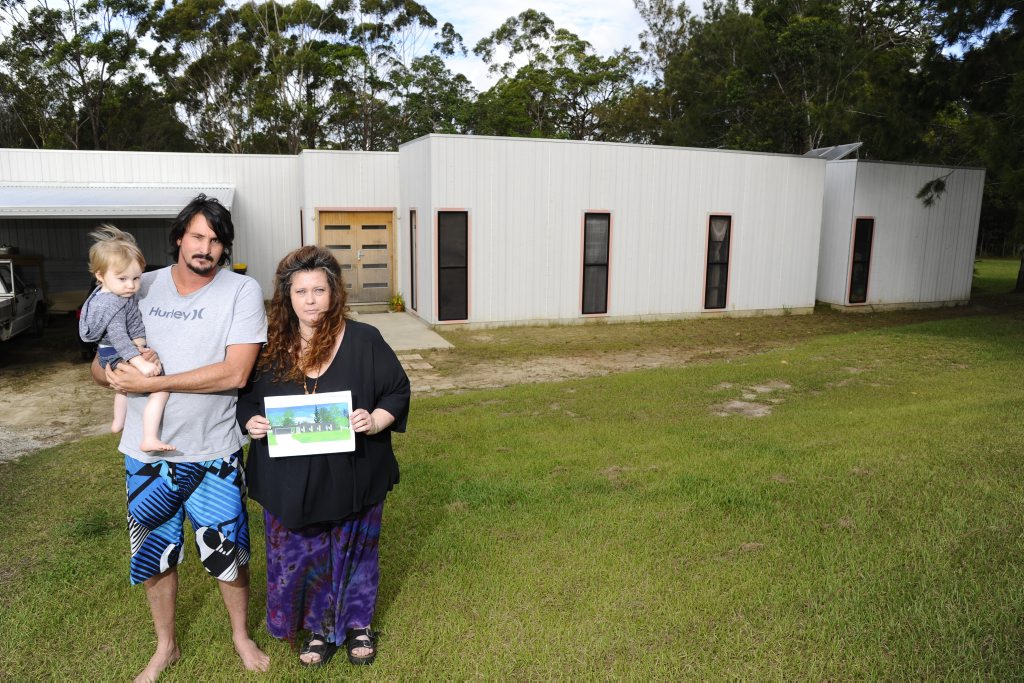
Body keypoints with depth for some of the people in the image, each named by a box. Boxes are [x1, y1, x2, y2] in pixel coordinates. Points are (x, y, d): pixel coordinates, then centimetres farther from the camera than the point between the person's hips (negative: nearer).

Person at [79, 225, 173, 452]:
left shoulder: (125, 294, 1)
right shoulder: (113, 305, -29)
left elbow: (136, 322, 4)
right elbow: (118, 337, -37)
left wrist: (139, 341, -12)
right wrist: (140, 363, -45)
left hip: (110, 356, 10)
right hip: (120, 358, -10)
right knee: (161, 389, -20)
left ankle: (118, 422, 59)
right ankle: (149, 440, -27)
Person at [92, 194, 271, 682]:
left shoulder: (242, 291, -10)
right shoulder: (141, 288, 1)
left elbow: (235, 372, -20)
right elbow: (100, 365, 4)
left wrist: (151, 383, -20)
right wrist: (115, 374, -21)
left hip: (213, 454, -3)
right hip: (146, 453, 3)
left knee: (228, 553, 10)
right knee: (153, 555, 18)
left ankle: (241, 636, 37)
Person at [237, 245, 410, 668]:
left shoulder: (364, 340, -7)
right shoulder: (270, 347, 0)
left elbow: (398, 391, -3)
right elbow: (246, 398, 12)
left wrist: (376, 421, -21)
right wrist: (250, 422, -9)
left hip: (353, 475, -2)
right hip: (290, 480, 2)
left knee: (353, 551, 15)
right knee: (300, 556, 13)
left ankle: (358, 625, 39)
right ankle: (320, 628, 38)